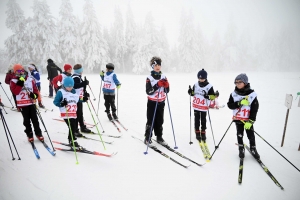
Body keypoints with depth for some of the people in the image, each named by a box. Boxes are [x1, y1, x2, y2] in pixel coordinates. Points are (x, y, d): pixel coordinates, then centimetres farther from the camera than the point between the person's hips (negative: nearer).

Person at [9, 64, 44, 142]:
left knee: (35, 119, 8)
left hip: (31, 102, 2)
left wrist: (35, 95, -11)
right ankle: (29, 135, 19)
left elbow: (35, 89, 8)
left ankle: (38, 133, 17)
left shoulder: (30, 79, 6)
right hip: (22, 104, -2)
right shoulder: (13, 81, -2)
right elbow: (15, 92, -14)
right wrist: (19, 84, -23)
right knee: (26, 120, 7)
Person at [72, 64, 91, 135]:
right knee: (76, 114, -7)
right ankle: (75, 130, 0)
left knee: (80, 113, 19)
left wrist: (85, 93, 21)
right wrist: (84, 83, -33)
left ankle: (83, 127, 32)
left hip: (79, 98, 10)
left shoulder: (79, 77, 18)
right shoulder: (75, 77, -15)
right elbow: (75, 86, -31)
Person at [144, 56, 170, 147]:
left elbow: (167, 91, 4)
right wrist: (157, 85, -27)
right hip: (152, 102, -4)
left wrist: (166, 85, -17)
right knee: (150, 121, 1)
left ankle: (159, 137, 26)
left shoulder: (163, 77, 2)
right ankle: (147, 138, 13)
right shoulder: (149, 78, -10)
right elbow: (148, 92, -18)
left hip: (161, 102, 4)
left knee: (160, 121, 12)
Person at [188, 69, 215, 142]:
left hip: (204, 107, -3)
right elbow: (193, 93, 15)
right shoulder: (196, 85, 2)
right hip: (196, 106, 3)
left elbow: (213, 96, -9)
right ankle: (197, 133, 23)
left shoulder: (209, 86, -11)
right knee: (197, 120, 11)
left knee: (203, 120, 9)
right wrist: (190, 92, -7)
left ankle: (203, 133, 25)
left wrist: (208, 96, -28)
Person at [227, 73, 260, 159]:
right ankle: (241, 149, 30)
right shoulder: (234, 94, -5)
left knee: (251, 135, 9)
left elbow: (254, 109, -11)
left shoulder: (252, 94, -12)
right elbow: (230, 105, -7)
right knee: (239, 135, 13)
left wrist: (250, 121, -16)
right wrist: (239, 103, -24)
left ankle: (253, 149, 31)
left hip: (248, 120, -2)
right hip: (238, 119, 2)